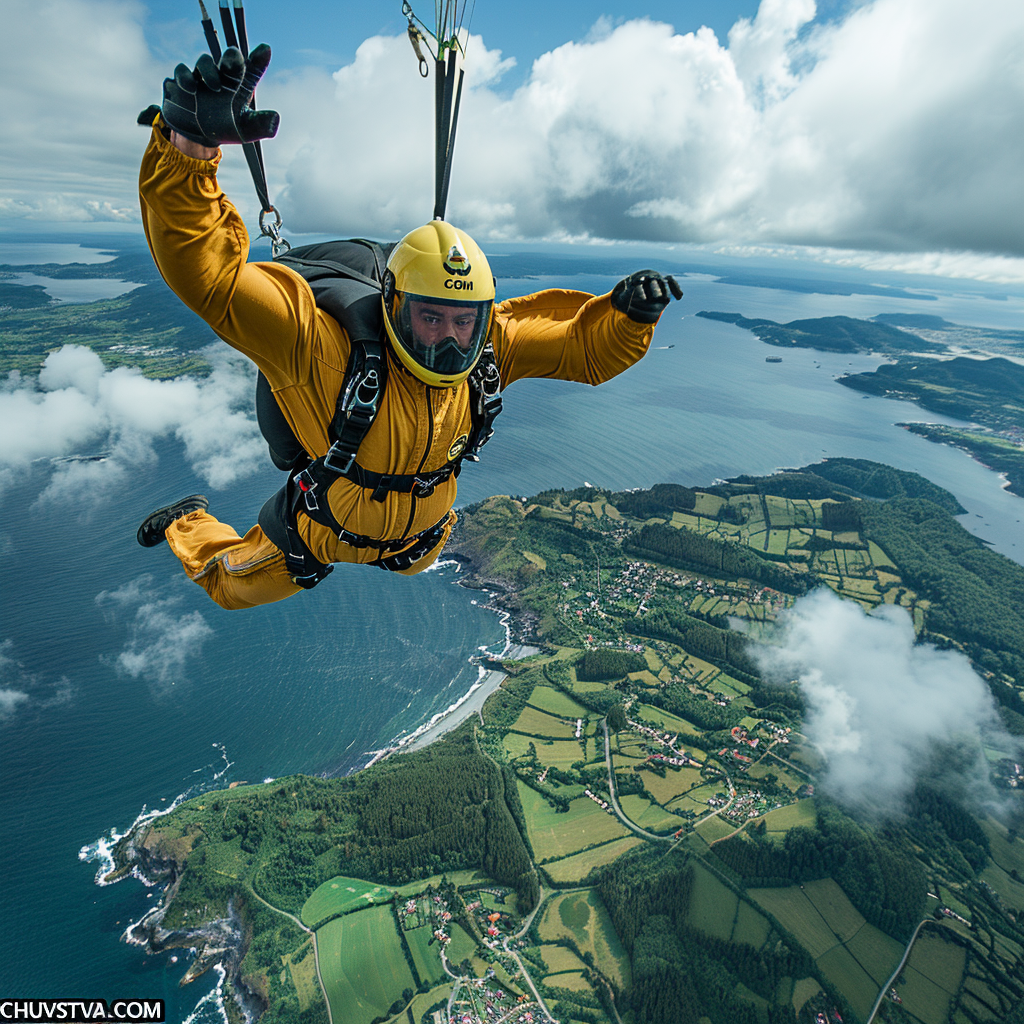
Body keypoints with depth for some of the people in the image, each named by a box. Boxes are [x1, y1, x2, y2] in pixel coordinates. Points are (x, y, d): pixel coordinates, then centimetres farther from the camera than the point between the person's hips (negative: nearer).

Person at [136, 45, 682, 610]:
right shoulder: (326, 353, -40)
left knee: (416, 561, 40)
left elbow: (586, 346, -15)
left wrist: (628, 311, -34)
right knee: (232, 588, 24)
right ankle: (188, 522, 54)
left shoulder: (488, 348, -25)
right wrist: (191, 146, -63)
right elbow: (210, 273, -49)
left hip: (416, 541, 4)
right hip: (320, 537, -3)